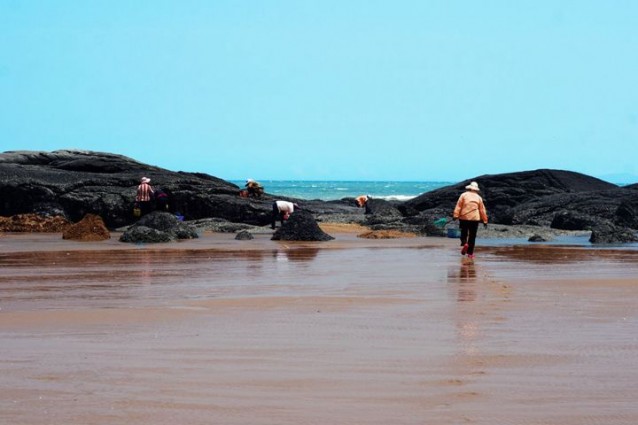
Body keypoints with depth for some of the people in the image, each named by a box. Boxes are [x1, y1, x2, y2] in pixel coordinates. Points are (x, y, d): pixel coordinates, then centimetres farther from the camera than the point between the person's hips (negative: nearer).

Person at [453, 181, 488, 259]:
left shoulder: (464, 195, 2)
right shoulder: (478, 197, 7)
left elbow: (458, 206, -7)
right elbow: (482, 210, 9)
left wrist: (455, 216, -9)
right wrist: (485, 220, 14)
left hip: (464, 218, -1)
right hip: (475, 219, 1)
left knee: (464, 233, 13)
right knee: (472, 236, 5)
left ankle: (464, 243, -16)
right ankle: (470, 253, 4)